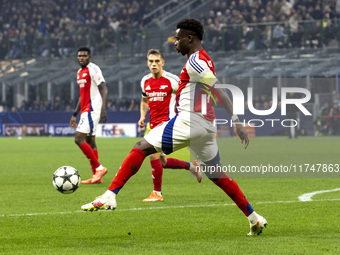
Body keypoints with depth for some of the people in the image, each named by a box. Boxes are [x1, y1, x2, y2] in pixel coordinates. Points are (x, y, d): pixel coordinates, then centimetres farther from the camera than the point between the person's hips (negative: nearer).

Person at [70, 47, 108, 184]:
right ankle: (96, 176, 10)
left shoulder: (93, 69, -9)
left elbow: (104, 89, -16)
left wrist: (103, 108, -28)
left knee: (79, 139, -15)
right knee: (90, 142, 8)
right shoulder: (80, 72, 18)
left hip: (91, 110, -10)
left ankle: (99, 168, -10)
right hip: (85, 110, 10)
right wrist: (75, 114, 25)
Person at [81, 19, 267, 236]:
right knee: (217, 176, 17)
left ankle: (109, 196, -13)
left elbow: (219, 91, -18)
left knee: (141, 149, -6)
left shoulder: (195, 61, -9)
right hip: (207, 126, 9)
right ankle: (254, 219, 17)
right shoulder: (204, 60, 19)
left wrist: (236, 121, -25)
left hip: (189, 120, -9)